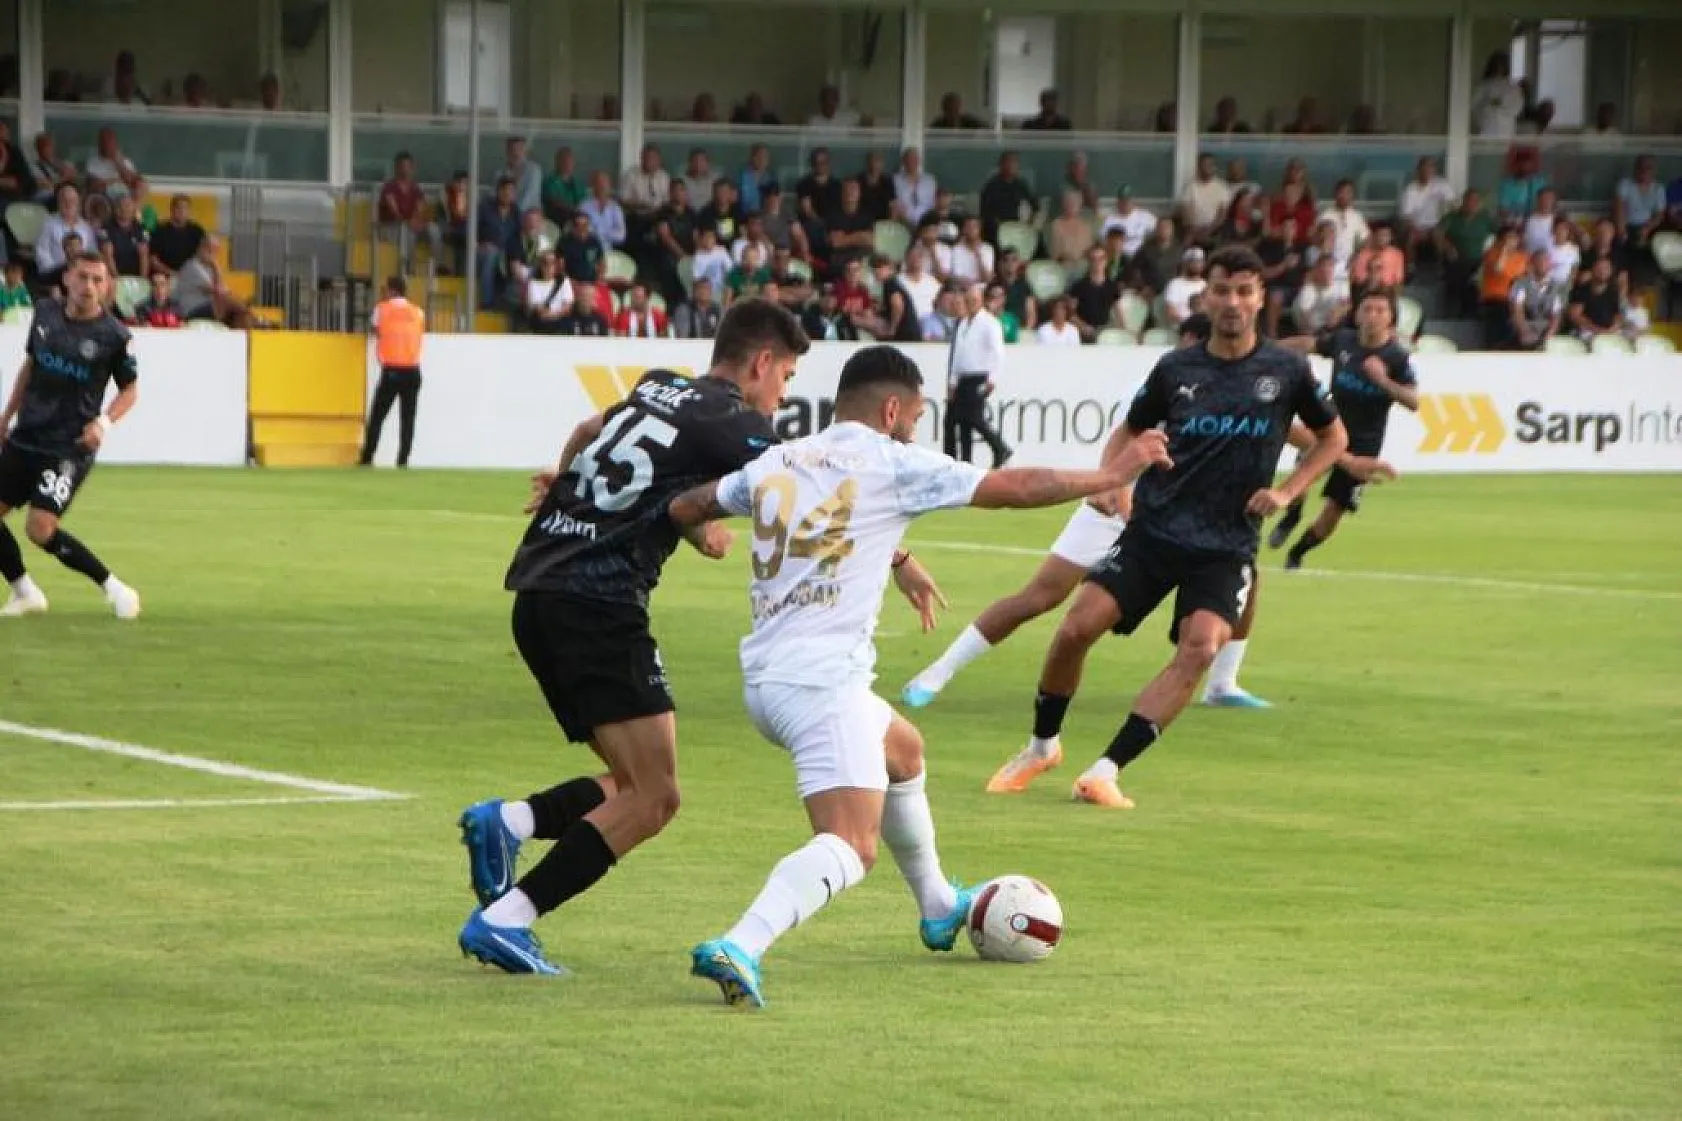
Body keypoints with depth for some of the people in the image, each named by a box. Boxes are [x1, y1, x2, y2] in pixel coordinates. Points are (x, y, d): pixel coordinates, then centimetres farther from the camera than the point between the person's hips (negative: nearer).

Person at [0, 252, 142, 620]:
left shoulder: (113, 336, -12)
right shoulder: (45, 313, 2)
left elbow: (130, 389, 0)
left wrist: (103, 422, -17)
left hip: (70, 447, -6)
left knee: (40, 528, -19)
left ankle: (113, 587, -3)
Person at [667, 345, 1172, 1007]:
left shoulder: (774, 465, 13)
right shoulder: (891, 464, -4)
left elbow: (685, 509, 26)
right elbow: (1018, 488, 0)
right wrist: (1113, 476, 13)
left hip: (763, 676, 8)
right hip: (824, 679, -8)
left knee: (902, 750, 33)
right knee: (850, 847, -15)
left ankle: (940, 909, 50)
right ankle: (738, 948, -38)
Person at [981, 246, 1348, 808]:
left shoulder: (1287, 371, 0)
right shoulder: (1176, 369, 3)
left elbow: (1333, 436, 14)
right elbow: (1130, 431, 16)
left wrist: (1287, 491, 0)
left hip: (1227, 546, -1)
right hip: (1153, 530, 1)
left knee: (1201, 647, -25)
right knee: (1077, 628, -12)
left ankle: (1105, 771, -23)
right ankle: (1043, 745, 14)